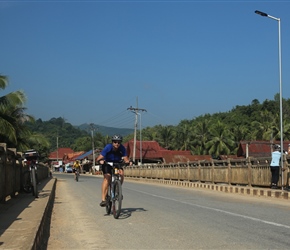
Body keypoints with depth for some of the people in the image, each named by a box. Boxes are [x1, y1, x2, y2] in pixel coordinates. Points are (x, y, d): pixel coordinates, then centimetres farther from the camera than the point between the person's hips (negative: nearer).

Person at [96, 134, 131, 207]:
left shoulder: (122, 148, -22)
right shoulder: (108, 147, -27)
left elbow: (125, 159, -26)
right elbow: (98, 158, -32)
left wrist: (128, 161, -48)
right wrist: (100, 161, -54)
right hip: (107, 164, -2)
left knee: (121, 174, -26)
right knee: (107, 177, -25)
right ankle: (103, 199, -28)